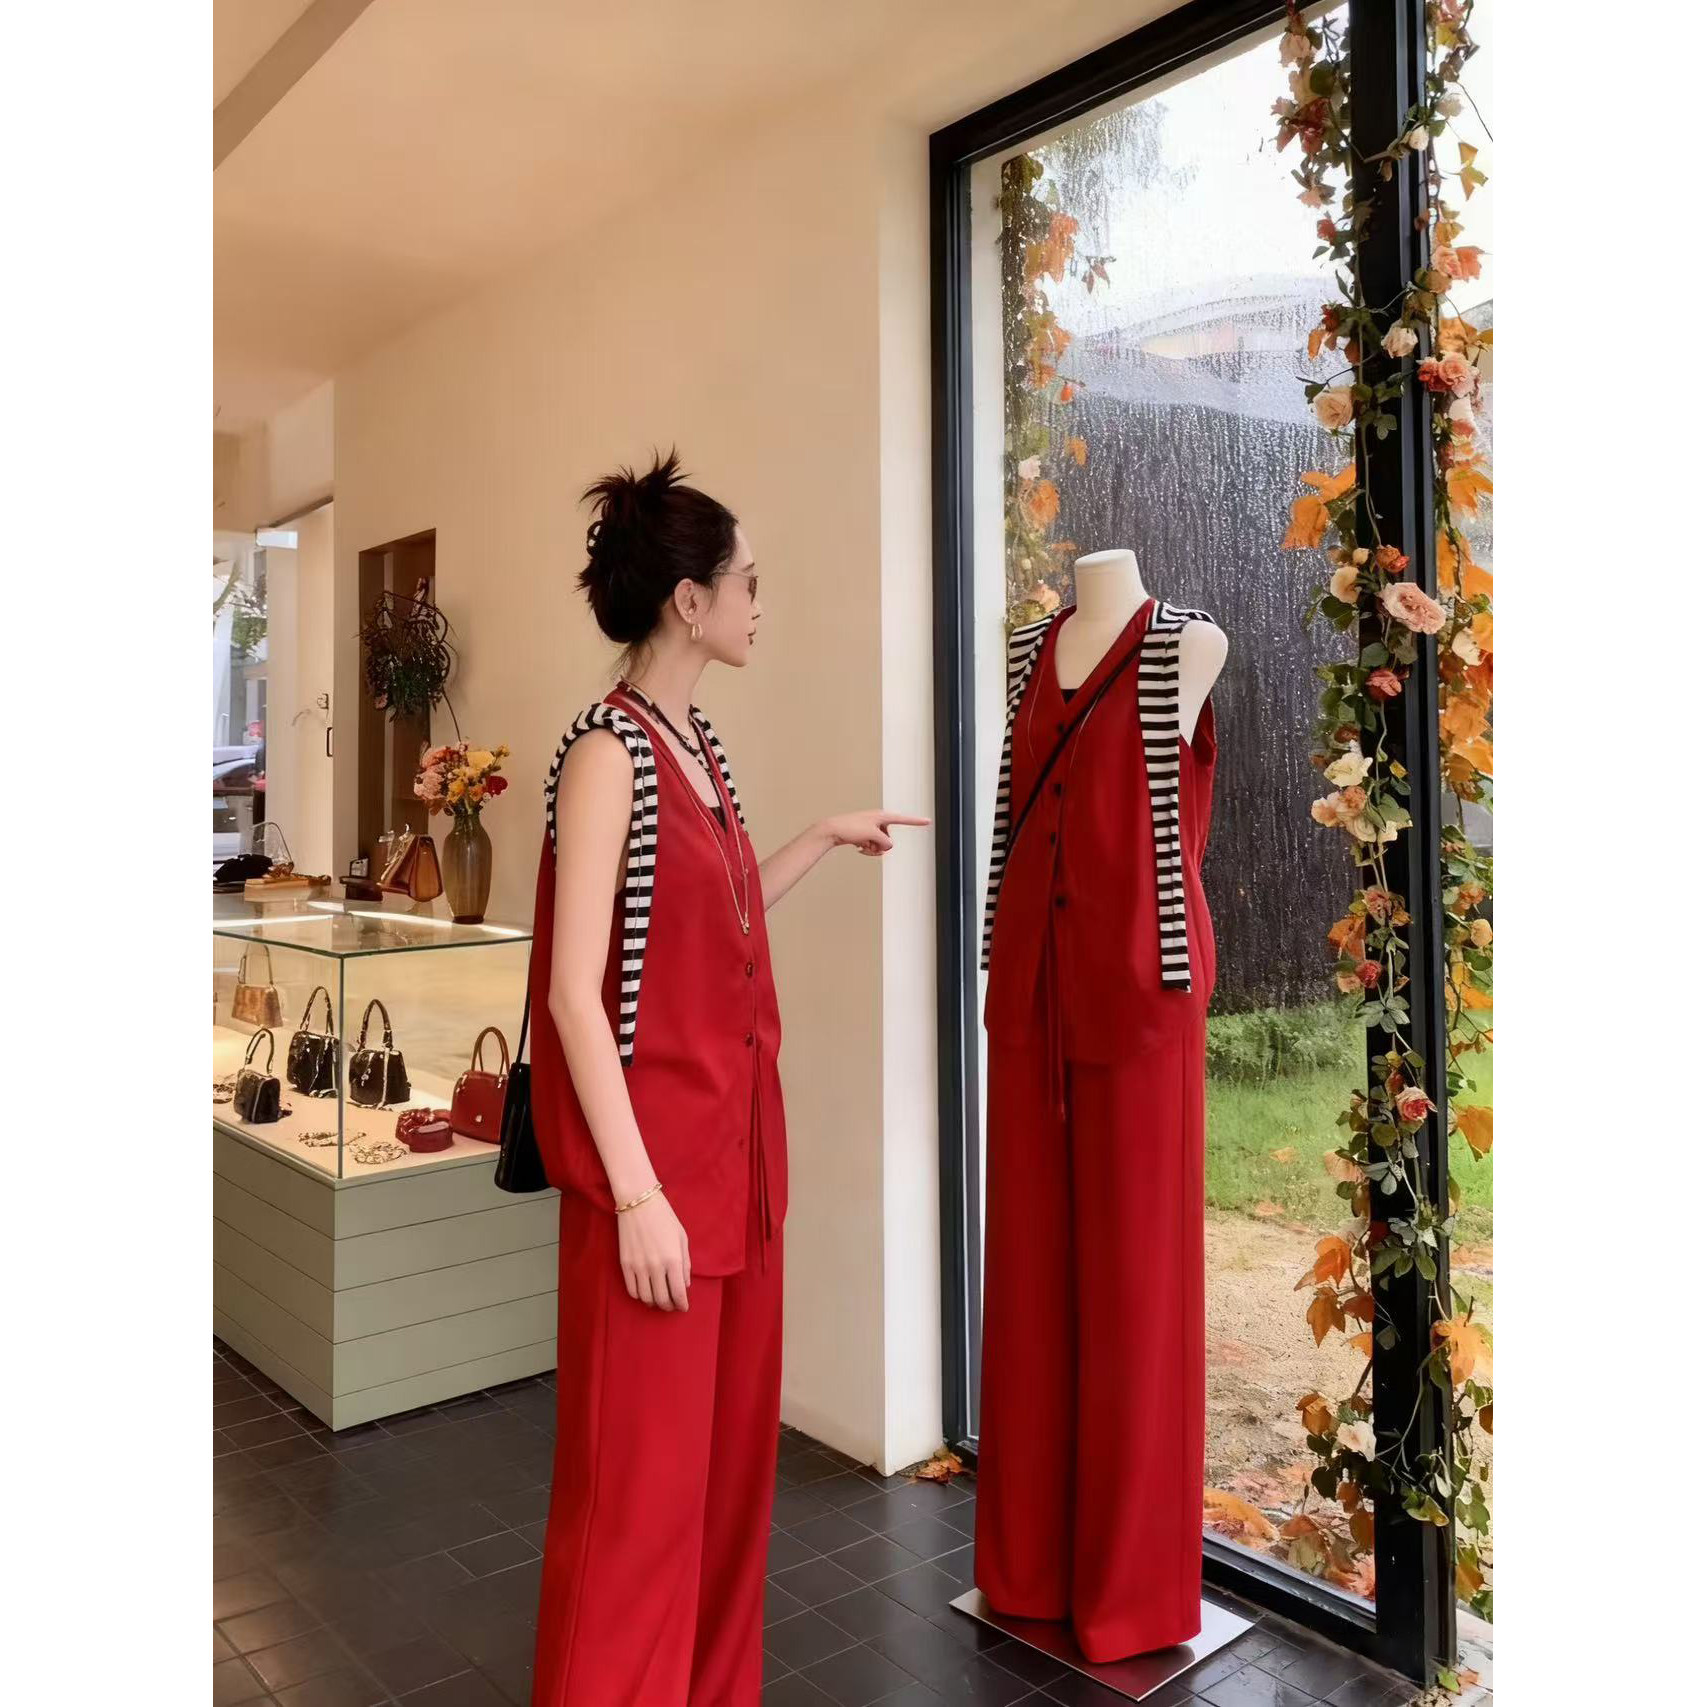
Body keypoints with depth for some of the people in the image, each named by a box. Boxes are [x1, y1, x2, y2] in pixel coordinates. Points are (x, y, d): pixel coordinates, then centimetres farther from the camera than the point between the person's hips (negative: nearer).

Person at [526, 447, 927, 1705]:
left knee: (733, 1444, 18)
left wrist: (828, 837, 24)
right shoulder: (607, 752, -14)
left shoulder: (695, 740, 10)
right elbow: (574, 991, -18)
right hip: (651, 1154, -8)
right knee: (642, 1472, 4)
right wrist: (636, 1192, -20)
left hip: (735, 1136, 8)